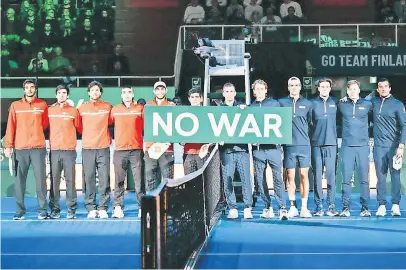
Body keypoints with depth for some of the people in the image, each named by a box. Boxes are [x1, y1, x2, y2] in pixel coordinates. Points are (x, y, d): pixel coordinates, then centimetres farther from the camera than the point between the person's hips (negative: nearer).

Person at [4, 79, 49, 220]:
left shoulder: (42, 105, 7)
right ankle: (20, 210, 7)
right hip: (20, 148, 1)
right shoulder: (15, 105, 8)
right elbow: (11, 126, 5)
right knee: (20, 180, 1)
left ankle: (43, 210, 4)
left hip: (38, 147, 0)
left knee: (40, 179, -1)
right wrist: (8, 145, 0)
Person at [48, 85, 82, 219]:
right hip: (54, 150, 1)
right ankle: (54, 209, 5)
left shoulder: (73, 110, 7)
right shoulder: (49, 110, 9)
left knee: (70, 180, -2)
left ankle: (71, 209, 2)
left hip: (69, 150, -1)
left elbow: (79, 128, 10)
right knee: (54, 181, 0)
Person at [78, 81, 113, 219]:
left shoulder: (107, 107, 6)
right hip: (87, 148, 1)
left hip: (103, 148, 0)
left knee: (104, 179, -4)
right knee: (89, 179, 0)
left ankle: (103, 208, 1)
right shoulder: (82, 108, 8)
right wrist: (88, 135, 9)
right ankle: (91, 208, 5)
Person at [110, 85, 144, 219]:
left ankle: (142, 206, 1)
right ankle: (118, 207, 5)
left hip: (136, 149, -1)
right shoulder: (115, 110, 10)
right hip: (120, 150, 1)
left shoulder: (140, 108, 6)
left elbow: (146, 126, 3)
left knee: (139, 179, -2)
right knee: (119, 181, 2)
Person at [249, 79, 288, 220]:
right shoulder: (250, 107, 13)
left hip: (273, 146, -2)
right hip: (257, 147, 3)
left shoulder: (274, 103, 9)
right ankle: (268, 207, 12)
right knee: (260, 179, 4)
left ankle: (282, 207, -8)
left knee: (278, 177, -9)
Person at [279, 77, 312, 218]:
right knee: (290, 176, 2)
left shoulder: (307, 104, 8)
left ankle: (304, 207, 6)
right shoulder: (282, 102, 6)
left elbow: (310, 122, 14)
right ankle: (293, 207, 10)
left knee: (304, 175, 1)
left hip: (304, 145, 0)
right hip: (288, 145, 0)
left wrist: (307, 136, 7)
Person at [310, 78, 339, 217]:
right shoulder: (312, 103, 5)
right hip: (316, 144, -1)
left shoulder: (335, 102, 9)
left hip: (331, 143, 1)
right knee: (317, 176, 1)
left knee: (331, 175, -1)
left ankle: (331, 206, 3)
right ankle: (319, 207, 5)